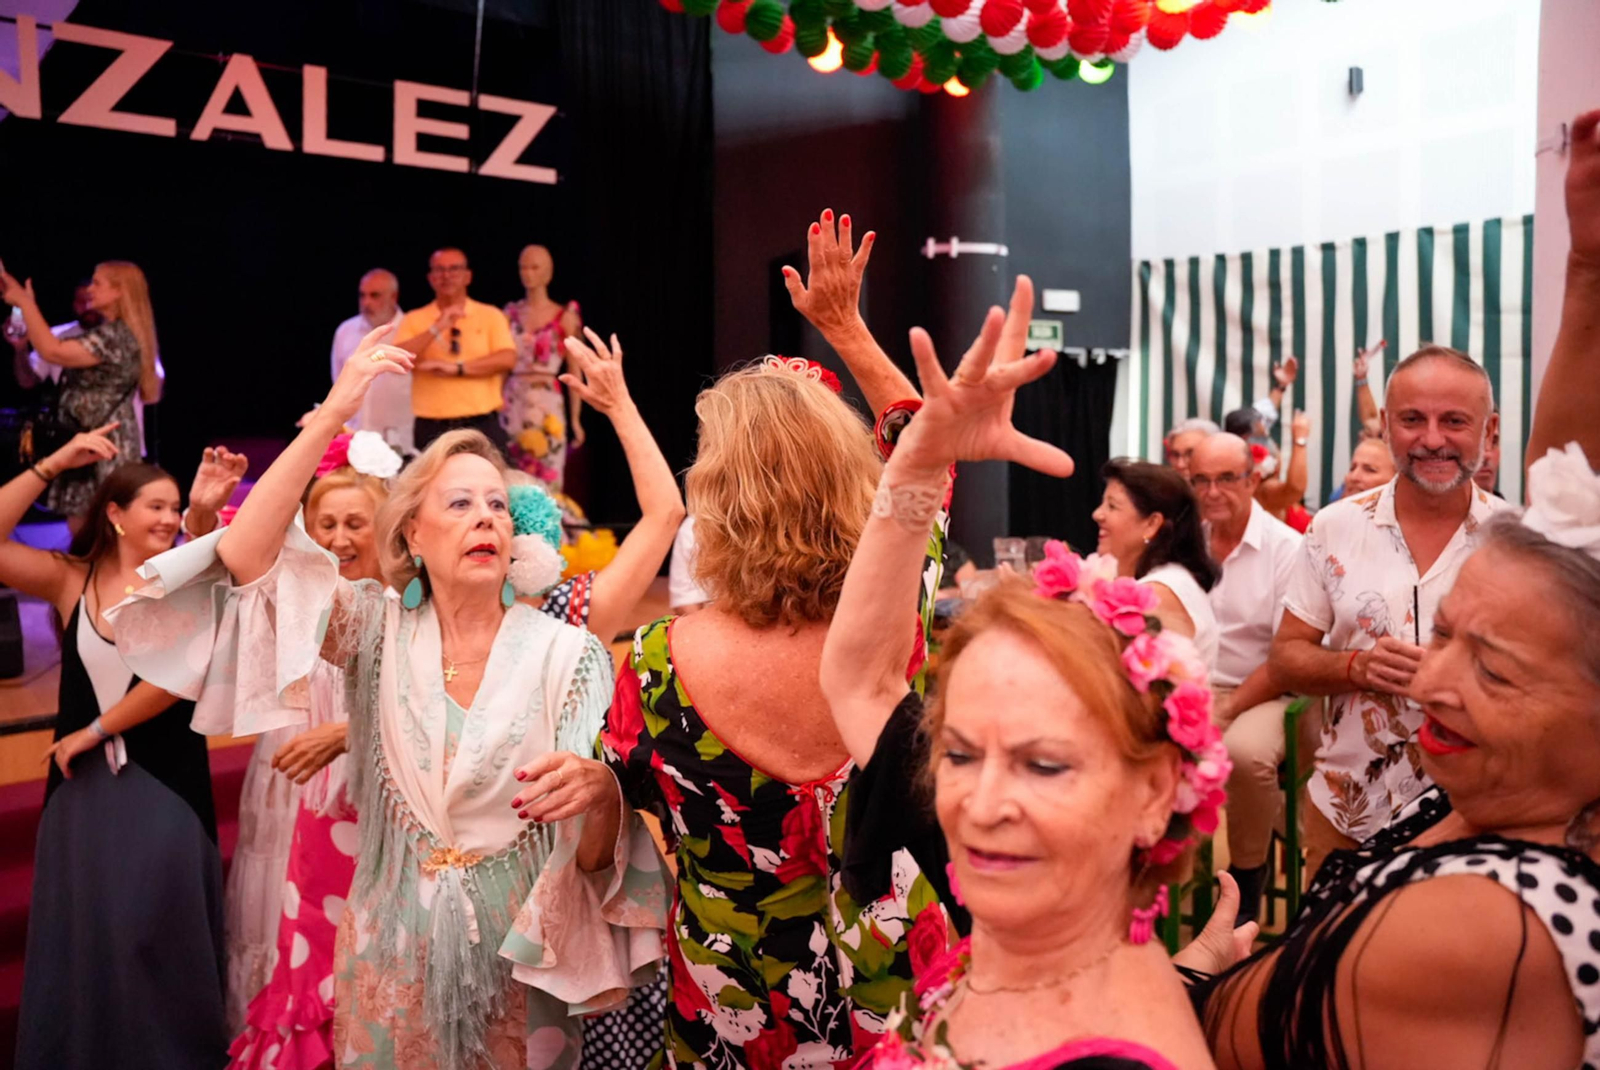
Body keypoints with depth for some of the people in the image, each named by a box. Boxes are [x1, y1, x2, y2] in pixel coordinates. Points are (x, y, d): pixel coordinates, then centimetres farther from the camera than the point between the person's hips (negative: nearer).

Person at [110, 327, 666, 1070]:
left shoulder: (569, 654, -10)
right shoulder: (381, 631, -3)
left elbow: (598, 851, -12)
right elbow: (244, 559, -16)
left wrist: (597, 791, -36)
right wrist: (331, 417, -23)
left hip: (513, 960, -2)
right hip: (394, 956, 2)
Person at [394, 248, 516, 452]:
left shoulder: (491, 315, 7)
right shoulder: (414, 320, 8)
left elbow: (508, 358, -7)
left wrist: (457, 368, -14)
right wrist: (437, 328, -15)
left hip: (481, 426, -1)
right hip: (431, 429, 1)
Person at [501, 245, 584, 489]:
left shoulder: (565, 316, 0)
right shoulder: (512, 312, 9)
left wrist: (575, 418, -5)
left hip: (546, 404, -3)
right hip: (513, 402, 3)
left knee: (547, 480, -3)